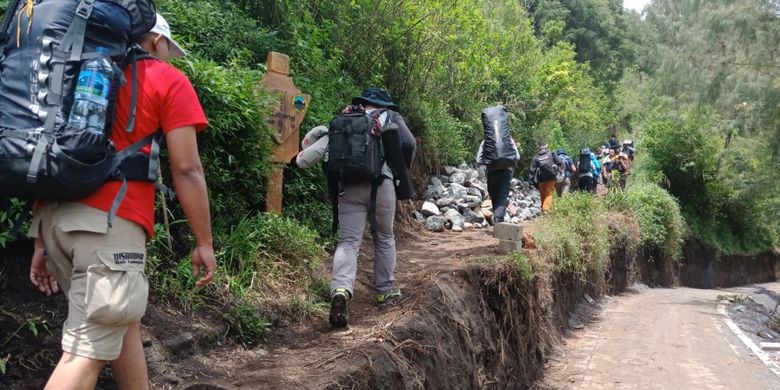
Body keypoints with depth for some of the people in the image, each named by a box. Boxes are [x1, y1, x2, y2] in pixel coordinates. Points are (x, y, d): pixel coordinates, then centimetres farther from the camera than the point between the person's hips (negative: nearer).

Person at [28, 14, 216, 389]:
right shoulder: (168, 81, 5)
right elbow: (186, 170, -4)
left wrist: (42, 240, 21)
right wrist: (204, 242, 2)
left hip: (55, 215, 8)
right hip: (108, 221, -7)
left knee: (124, 322, 22)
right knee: (87, 353, -5)